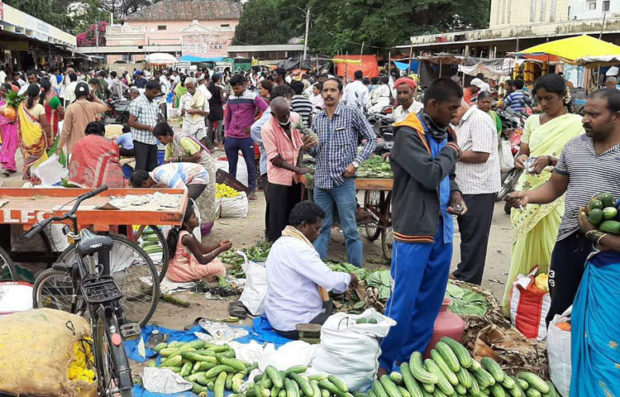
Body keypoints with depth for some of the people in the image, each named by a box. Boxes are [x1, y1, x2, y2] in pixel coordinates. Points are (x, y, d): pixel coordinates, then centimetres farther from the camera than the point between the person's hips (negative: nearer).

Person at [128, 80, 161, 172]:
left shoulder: (155, 104, 14)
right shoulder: (137, 103, -8)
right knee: (141, 168, -7)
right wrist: (149, 127, -17)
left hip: (153, 141, 7)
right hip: (141, 141, -7)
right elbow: (131, 123, -13)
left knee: (153, 168, 9)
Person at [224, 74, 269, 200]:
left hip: (246, 137, -4)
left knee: (250, 165, 3)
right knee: (231, 165, 11)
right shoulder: (230, 99, 11)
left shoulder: (253, 97, -6)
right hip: (231, 138, 5)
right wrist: (227, 133, 11)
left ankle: (251, 190, 12)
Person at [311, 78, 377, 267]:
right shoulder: (318, 119, 11)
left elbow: (372, 139, -1)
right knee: (321, 228, 11)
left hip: (343, 181, -4)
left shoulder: (351, 114, -3)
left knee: (350, 230, -1)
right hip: (321, 181, 5)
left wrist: (356, 162, -11)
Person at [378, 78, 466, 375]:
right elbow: (430, 174, -24)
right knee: (403, 302, -3)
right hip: (414, 230, -8)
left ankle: (410, 360, 27)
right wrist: (450, 152, -6)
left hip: (442, 229, 8)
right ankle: (384, 363, 13)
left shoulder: (445, 132, 11)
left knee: (429, 302, 14)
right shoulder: (408, 134, -14)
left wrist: (455, 194, 2)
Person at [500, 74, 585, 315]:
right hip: (528, 191, 4)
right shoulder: (533, 121, 13)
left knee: (548, 248, -6)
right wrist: (520, 158, -9)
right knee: (523, 246, 6)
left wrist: (550, 160, -22)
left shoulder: (576, 124, -2)